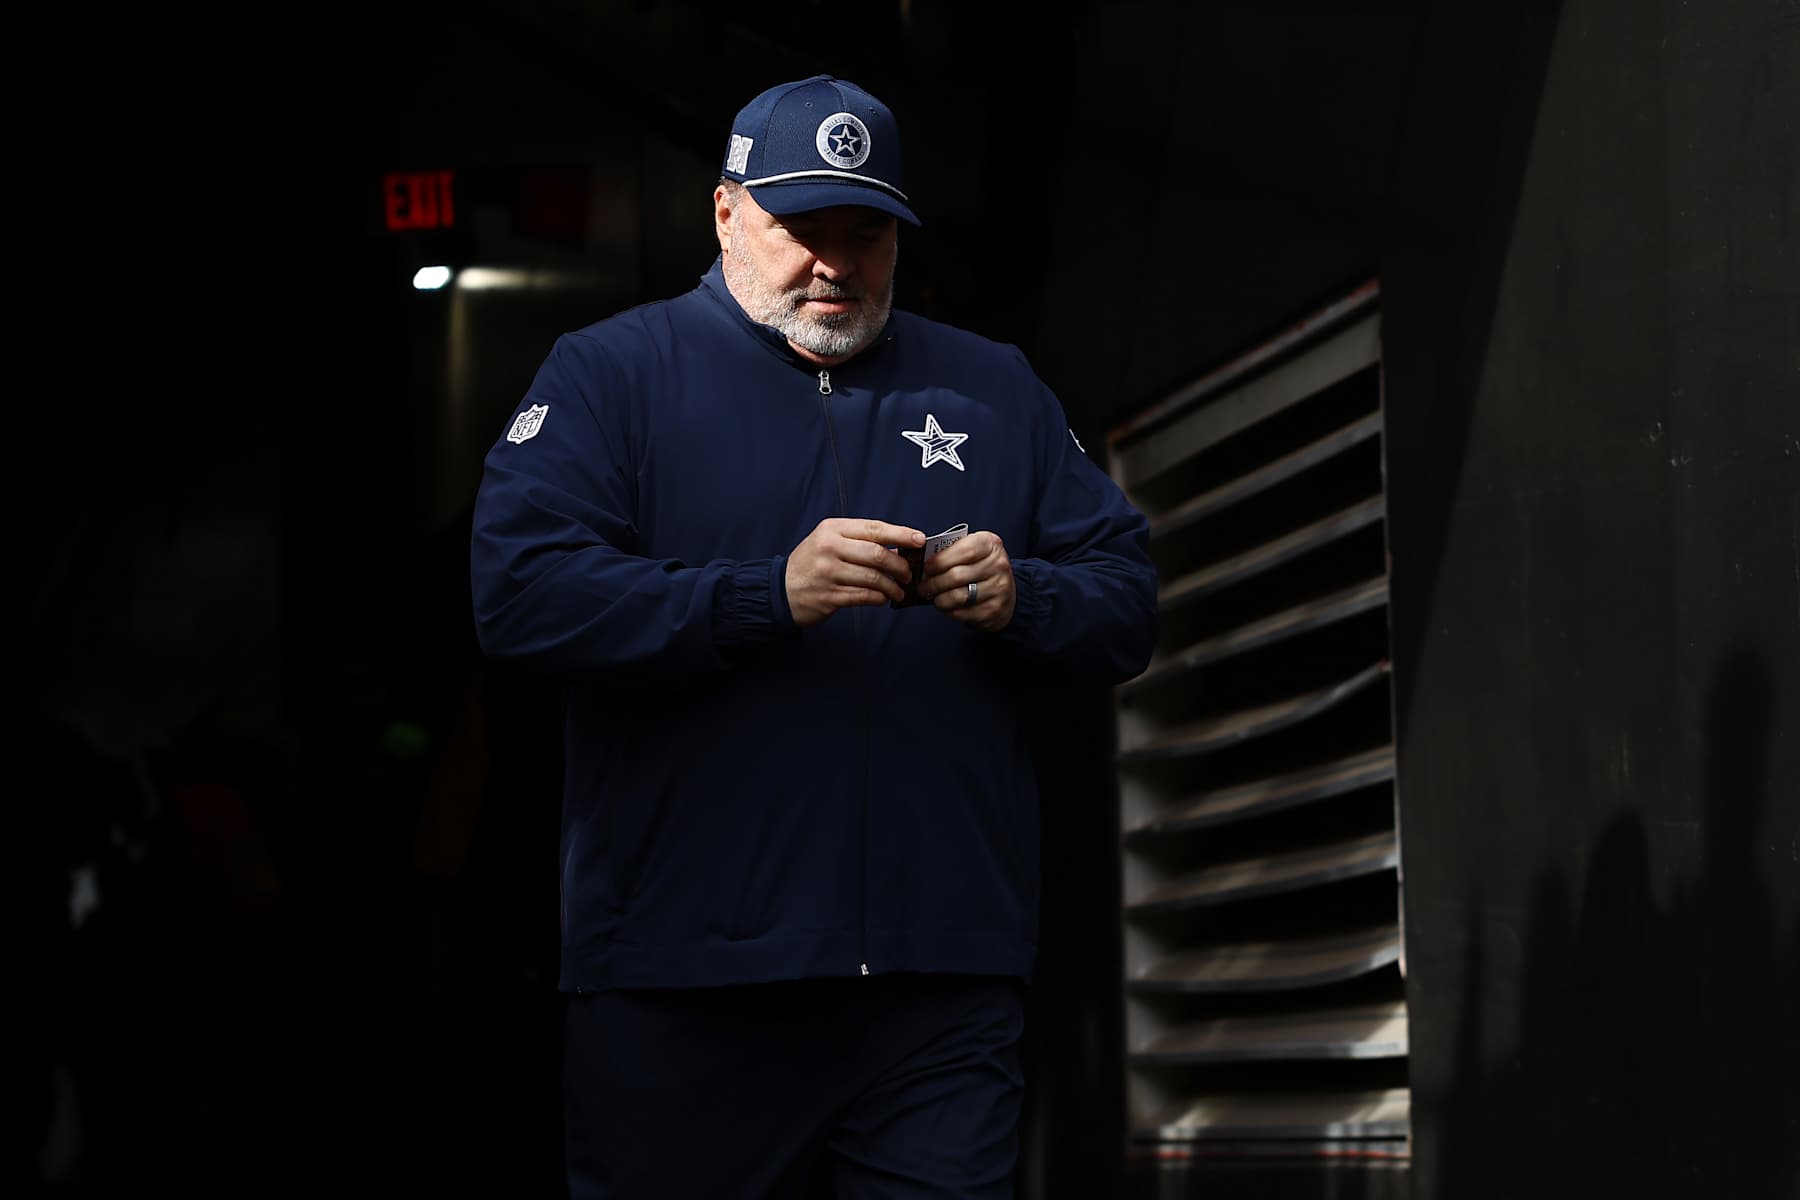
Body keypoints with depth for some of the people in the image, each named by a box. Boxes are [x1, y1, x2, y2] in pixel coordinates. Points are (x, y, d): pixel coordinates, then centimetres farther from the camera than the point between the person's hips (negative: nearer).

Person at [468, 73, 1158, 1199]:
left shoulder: (994, 389, 17)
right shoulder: (611, 373, 5)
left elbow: (1130, 601, 15)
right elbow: (516, 588, -10)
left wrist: (1020, 600, -9)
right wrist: (771, 594, -18)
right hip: (684, 977, -2)